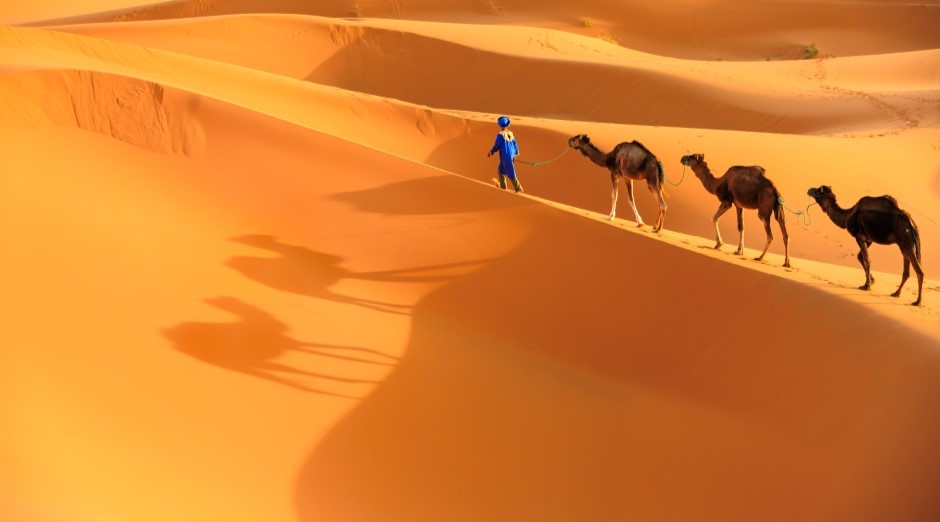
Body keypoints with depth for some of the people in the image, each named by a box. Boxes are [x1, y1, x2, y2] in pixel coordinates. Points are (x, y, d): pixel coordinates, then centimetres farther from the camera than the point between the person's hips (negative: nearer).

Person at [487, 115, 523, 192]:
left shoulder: (500, 135, -19)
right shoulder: (510, 133, 2)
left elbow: (497, 146, -13)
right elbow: (515, 143, 10)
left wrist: (491, 152, 3)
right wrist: (516, 152, 23)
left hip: (505, 156, -7)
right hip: (511, 155, 7)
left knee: (510, 173, 1)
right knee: (501, 170, 20)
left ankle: (518, 188, 4)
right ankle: (503, 186, 25)